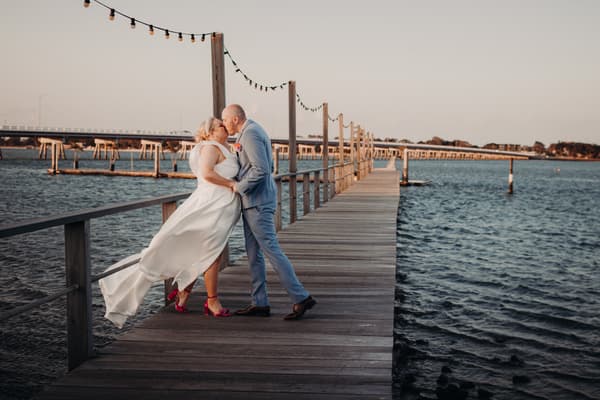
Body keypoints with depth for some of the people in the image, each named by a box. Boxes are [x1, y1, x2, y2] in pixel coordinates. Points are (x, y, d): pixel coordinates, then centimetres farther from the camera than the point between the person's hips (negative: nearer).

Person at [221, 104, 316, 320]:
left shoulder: (250, 134, -15)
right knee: (253, 253, 11)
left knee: (271, 250, -10)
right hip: (253, 203, 11)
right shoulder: (252, 131, 18)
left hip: (257, 203, -11)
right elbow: (268, 166, 24)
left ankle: (301, 298, -7)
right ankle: (259, 303, 14)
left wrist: (239, 187, -13)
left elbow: (261, 170, -24)